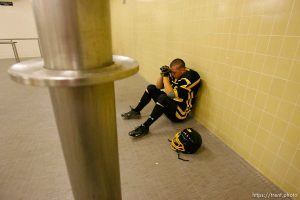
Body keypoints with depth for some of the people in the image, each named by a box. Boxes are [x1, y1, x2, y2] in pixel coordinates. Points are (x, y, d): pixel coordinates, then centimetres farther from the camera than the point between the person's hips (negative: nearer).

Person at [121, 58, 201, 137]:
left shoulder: (190, 77, -23)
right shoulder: (174, 73, 0)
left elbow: (171, 94, -31)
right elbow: (158, 87, 4)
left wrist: (165, 76, -26)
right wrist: (162, 75, -12)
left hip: (180, 112, -9)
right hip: (168, 102, 9)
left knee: (163, 98, -37)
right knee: (151, 88, 9)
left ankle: (144, 127, -31)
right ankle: (136, 112, 10)